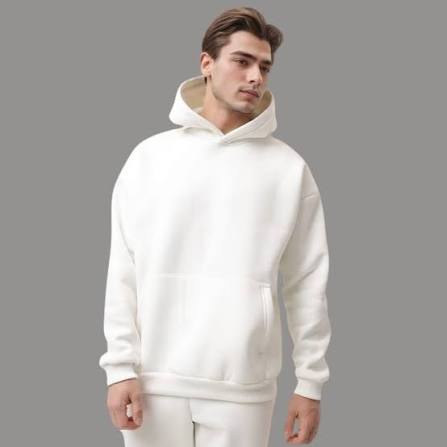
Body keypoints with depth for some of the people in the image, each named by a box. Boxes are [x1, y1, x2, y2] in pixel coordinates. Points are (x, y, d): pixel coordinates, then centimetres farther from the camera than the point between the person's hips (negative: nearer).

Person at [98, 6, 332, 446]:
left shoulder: (290, 169, 3)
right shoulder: (150, 157, 4)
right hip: (155, 380, 1)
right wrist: (120, 366, -3)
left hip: (243, 387, 0)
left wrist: (310, 382, 1)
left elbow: (307, 283, 3)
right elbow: (124, 272, 3)